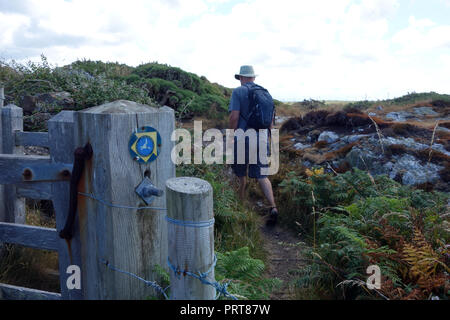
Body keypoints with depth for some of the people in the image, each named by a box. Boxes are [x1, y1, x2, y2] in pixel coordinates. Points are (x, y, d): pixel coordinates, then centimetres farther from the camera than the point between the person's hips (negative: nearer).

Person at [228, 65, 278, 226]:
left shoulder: (238, 92, -6)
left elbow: (234, 116, -15)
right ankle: (273, 207, -15)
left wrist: (231, 138, -6)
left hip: (242, 139, -4)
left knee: (240, 173, 16)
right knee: (261, 175, 2)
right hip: (260, 139, 4)